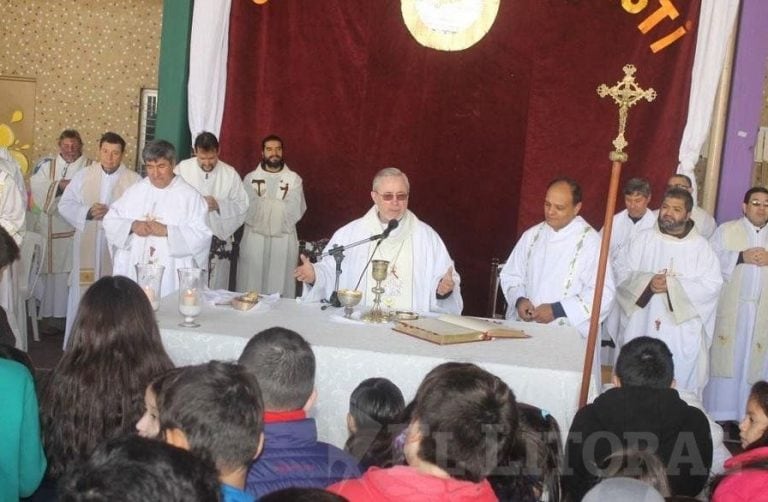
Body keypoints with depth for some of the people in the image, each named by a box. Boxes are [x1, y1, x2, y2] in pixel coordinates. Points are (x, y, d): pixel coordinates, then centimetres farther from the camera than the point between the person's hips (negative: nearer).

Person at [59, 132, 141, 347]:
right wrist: (87, 212, -11)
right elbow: (65, 205, 6)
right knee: (83, 297, 6)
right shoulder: (83, 175, 7)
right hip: (87, 246, 2)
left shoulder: (134, 180, -1)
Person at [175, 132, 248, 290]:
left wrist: (219, 205, -16)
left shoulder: (230, 173, 1)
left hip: (218, 241, 1)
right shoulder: (182, 168, -1)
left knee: (216, 289, 3)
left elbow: (242, 206, 0)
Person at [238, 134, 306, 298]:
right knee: (251, 292, 2)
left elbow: (295, 211, -5)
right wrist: (280, 205, -10)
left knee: (281, 288, 1)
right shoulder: (250, 178, 7)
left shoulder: (294, 179, 5)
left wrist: (262, 203, -4)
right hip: (254, 240, 0)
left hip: (284, 241, 0)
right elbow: (247, 209, -5)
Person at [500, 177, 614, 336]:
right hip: (524, 326, 4)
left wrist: (557, 310, -14)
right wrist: (519, 300, -2)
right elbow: (510, 275, 17)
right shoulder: (532, 235, 11)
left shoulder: (589, 241, -5)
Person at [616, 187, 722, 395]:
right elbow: (622, 272, 1)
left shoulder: (701, 246, 1)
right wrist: (648, 282, -18)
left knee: (680, 383, 3)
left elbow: (712, 285, -8)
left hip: (682, 333, -1)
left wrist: (673, 285, -18)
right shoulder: (644, 239, 5)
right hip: (642, 328, 2)